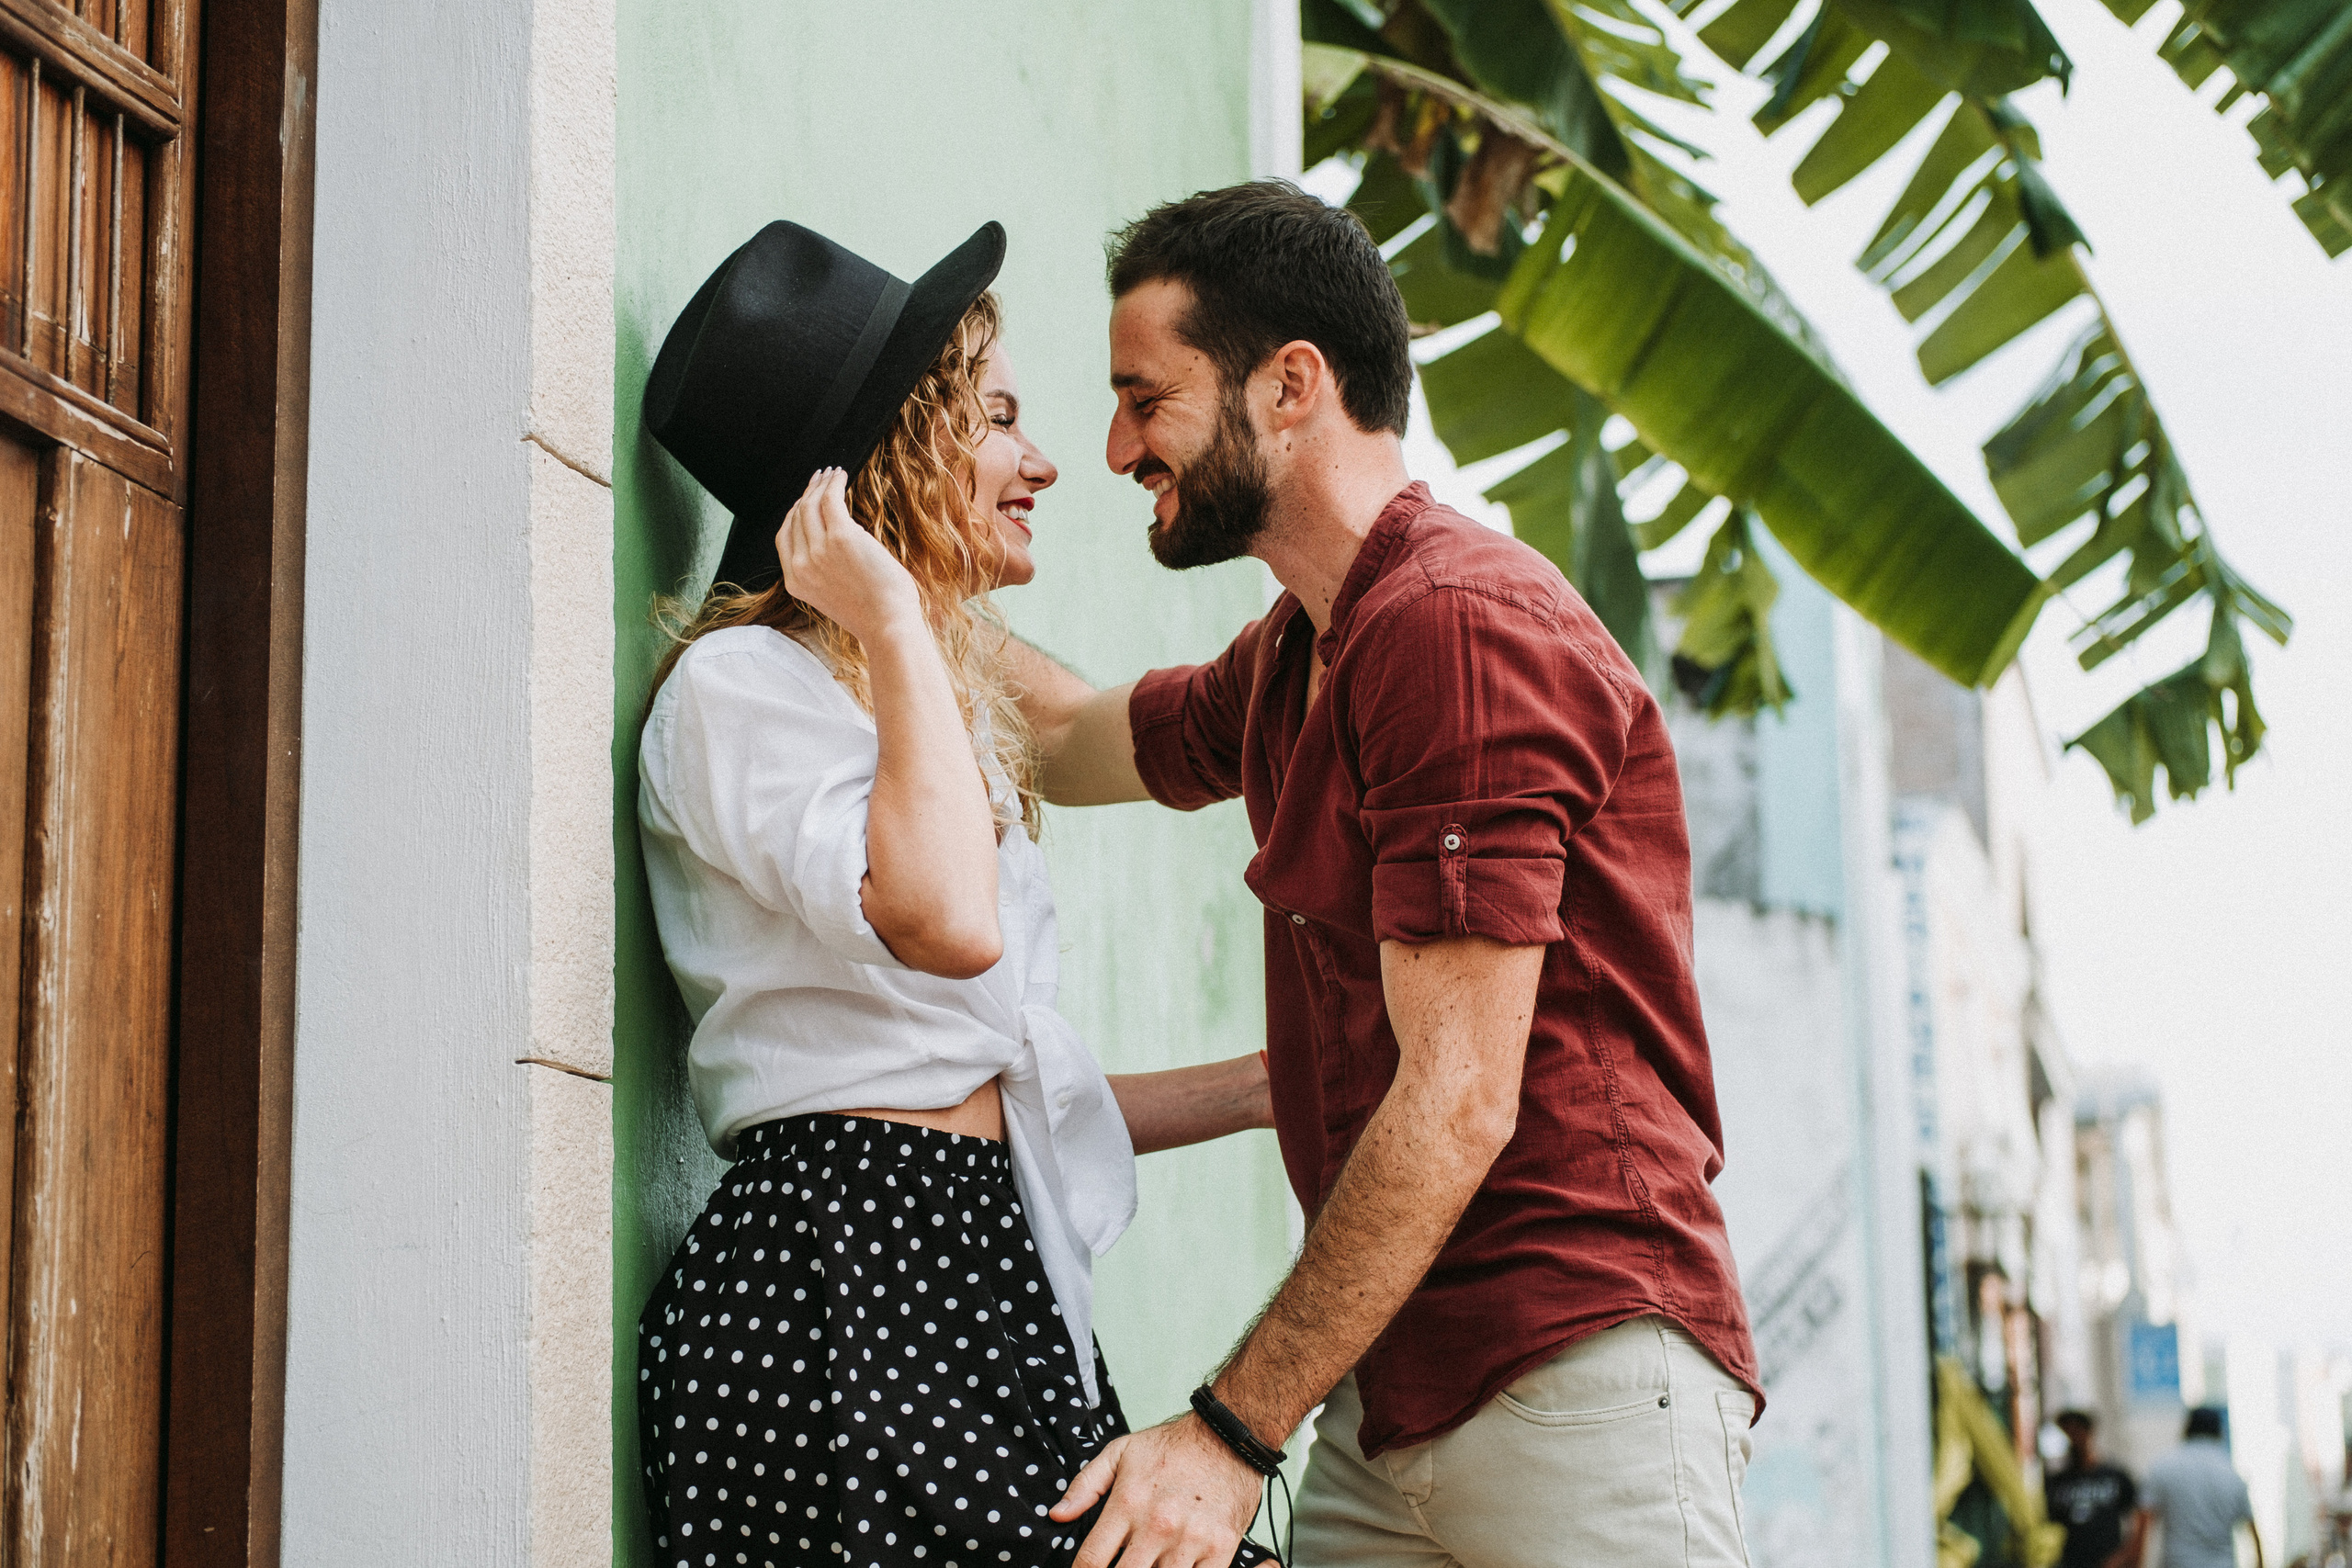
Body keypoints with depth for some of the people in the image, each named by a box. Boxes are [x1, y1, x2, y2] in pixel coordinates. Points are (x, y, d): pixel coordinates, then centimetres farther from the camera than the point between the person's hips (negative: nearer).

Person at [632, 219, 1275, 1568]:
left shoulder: (950, 709, 24)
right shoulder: (741, 682, -4)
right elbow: (945, 924, -23)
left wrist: (1270, 1086, 22)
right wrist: (895, 623, -12)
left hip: (986, 1279, 8)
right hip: (837, 1278, -8)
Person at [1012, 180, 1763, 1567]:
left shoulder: (1459, 623, -15)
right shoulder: (1289, 667, 17)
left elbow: (1457, 1101, -19)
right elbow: (1077, 744, 38)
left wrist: (1233, 1430, -18)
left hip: (1576, 1370, -9)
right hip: (1385, 1402, 9)